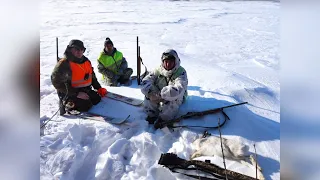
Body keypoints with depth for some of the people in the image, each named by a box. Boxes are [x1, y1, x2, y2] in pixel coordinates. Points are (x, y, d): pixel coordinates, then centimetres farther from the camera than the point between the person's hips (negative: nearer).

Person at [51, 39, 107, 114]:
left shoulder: (86, 61, 7)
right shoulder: (64, 64, -16)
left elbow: (92, 76, 19)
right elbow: (57, 82, -19)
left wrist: (99, 88, 6)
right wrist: (76, 93, -23)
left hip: (86, 90, 8)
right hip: (70, 93, -8)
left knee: (98, 100, -2)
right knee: (85, 106, -24)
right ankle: (67, 105, 5)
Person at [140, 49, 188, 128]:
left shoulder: (181, 72, -22)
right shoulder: (159, 70, -10)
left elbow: (178, 90, -39)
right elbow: (145, 82, -16)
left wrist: (160, 95, -45)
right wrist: (150, 94, -36)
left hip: (175, 100, -3)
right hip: (159, 98, 3)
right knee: (150, 90, -22)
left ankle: (163, 119, -17)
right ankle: (151, 115, -8)